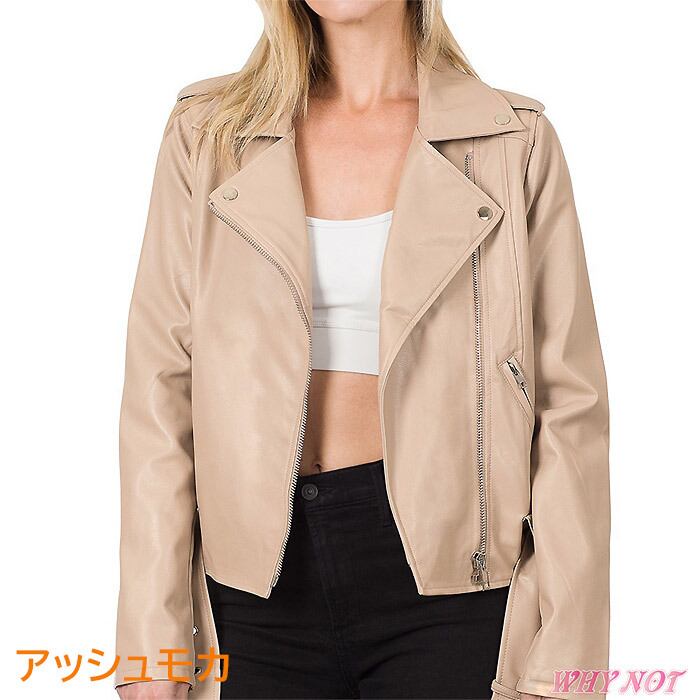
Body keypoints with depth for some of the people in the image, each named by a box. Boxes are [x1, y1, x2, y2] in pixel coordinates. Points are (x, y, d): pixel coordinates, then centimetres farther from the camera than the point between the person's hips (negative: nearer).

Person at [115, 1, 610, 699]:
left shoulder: (515, 141, 0)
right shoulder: (209, 131, 3)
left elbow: (569, 404, -2)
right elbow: (160, 387, 0)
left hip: (444, 572, -1)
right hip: (261, 583, 2)